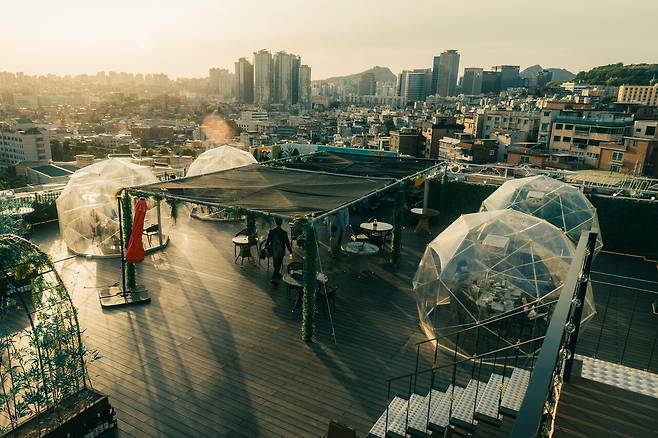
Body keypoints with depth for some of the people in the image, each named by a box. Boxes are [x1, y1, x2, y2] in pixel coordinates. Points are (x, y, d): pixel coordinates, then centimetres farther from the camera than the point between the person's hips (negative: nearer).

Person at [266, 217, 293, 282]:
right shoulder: (284, 232, -17)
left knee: (276, 264, 23)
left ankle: (277, 274, 43)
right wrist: (290, 250, 3)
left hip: (273, 251, 4)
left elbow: (268, 240, 1)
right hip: (280, 252, -4)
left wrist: (266, 247, 20)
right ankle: (274, 278, 1)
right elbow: (287, 243, -11)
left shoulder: (271, 231, -9)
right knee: (278, 264, 6)